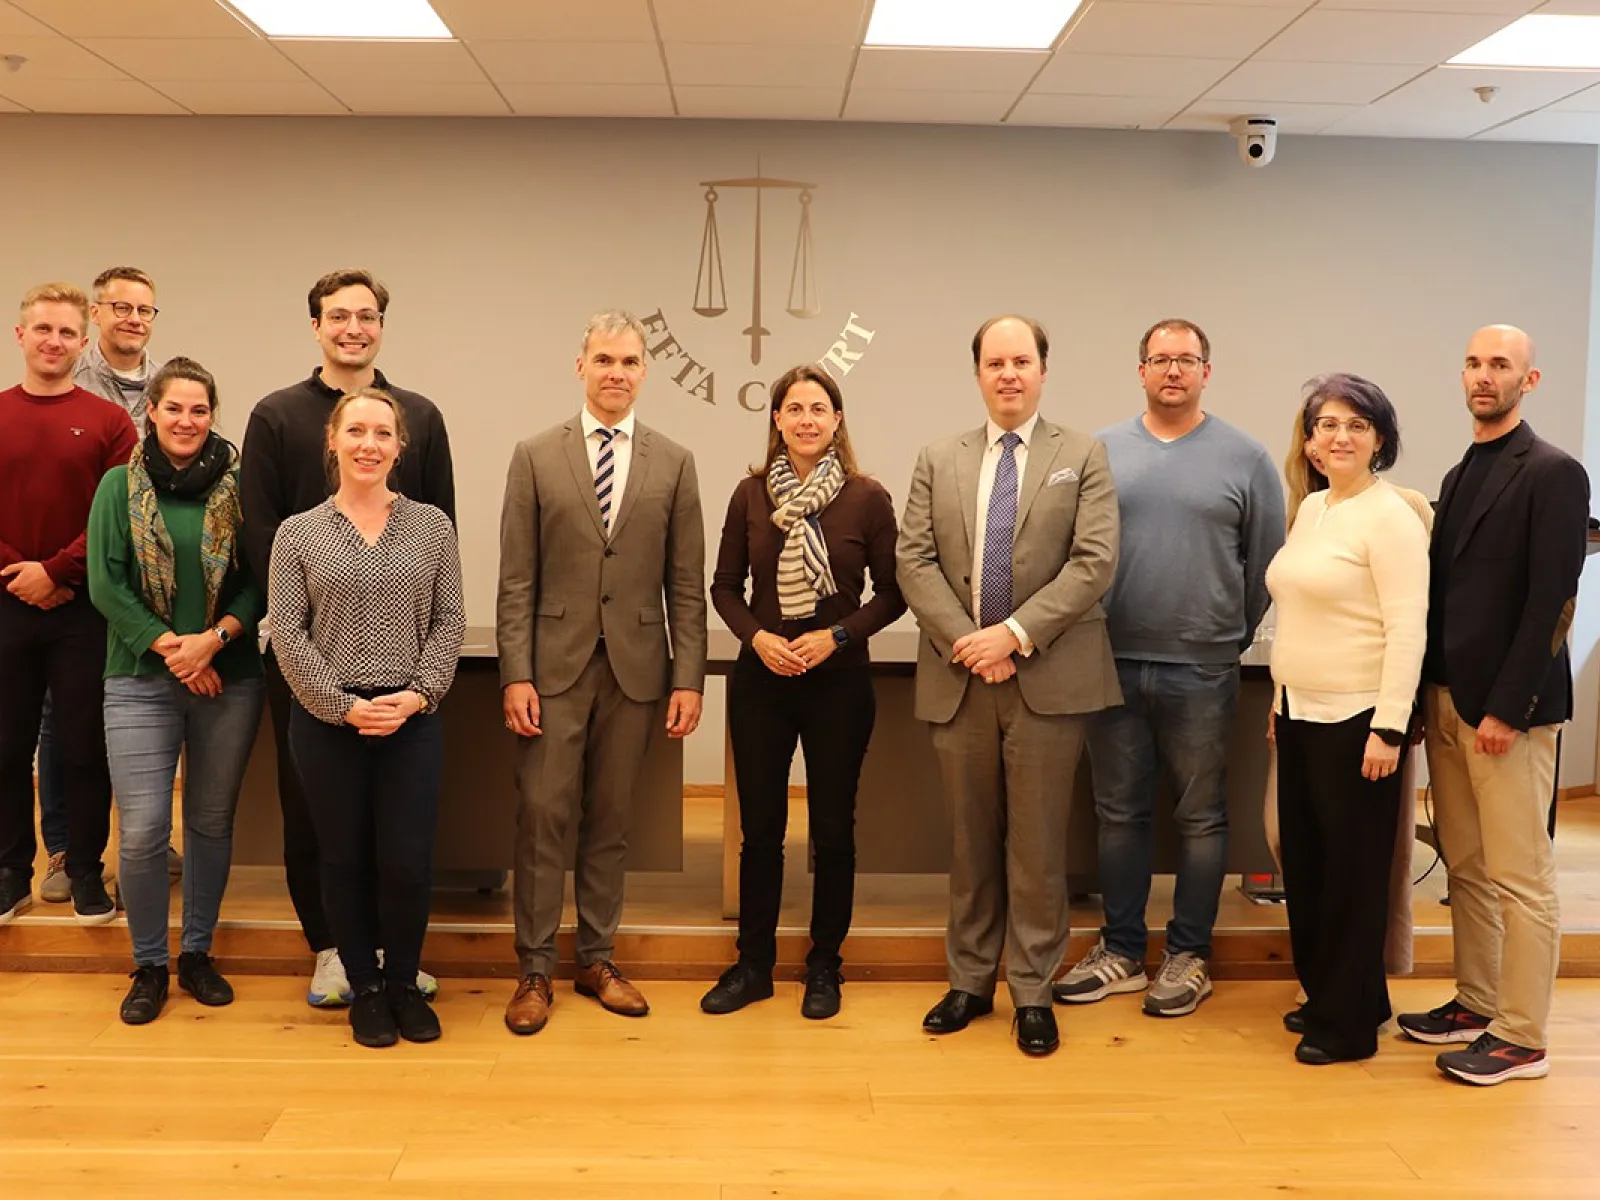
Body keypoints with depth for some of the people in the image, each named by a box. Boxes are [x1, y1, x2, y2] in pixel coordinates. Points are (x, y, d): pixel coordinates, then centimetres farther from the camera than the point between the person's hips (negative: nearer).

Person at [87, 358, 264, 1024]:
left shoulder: (237, 487, 2)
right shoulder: (119, 486, 3)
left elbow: (261, 581, 0)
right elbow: (105, 583, -3)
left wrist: (213, 638, -15)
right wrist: (170, 648, -11)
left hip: (229, 681, 1)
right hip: (142, 682, -1)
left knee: (212, 824, 11)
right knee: (142, 832, -4)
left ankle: (198, 954, 27)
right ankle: (148, 965, 15)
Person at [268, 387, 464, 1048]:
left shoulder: (431, 525, 5)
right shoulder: (298, 532, 2)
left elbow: (449, 620, 3)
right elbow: (287, 632, -2)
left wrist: (419, 693, -10)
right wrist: (344, 705, -10)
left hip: (413, 720, 0)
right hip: (326, 721, 0)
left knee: (408, 863, -1)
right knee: (345, 861, 9)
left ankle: (404, 984, 22)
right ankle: (364, 988, 25)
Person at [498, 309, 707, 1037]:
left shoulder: (674, 464, 6)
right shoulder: (535, 458, 3)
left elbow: (686, 585, 4)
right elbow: (516, 580, 0)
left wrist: (688, 678, -2)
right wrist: (515, 674, -8)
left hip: (635, 668, 1)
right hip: (555, 666, -1)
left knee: (609, 820, 9)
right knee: (542, 816, 0)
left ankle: (597, 961, 22)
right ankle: (535, 969, 12)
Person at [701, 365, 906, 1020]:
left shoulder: (868, 498, -4)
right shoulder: (751, 493, 1)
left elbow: (892, 593, -1)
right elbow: (725, 586, 6)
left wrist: (835, 635, -13)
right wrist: (757, 636, -10)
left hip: (838, 679, -1)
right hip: (760, 678, 2)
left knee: (833, 829, 8)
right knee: (759, 828, 8)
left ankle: (824, 966, 24)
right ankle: (753, 964, 23)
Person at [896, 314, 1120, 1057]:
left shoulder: (1083, 457, 4)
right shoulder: (938, 461, 11)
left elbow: (1095, 562, -7)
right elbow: (914, 561, 2)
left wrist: (1016, 633, -15)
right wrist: (965, 643, -11)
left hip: (1047, 679, -2)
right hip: (958, 678, 3)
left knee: (1037, 844, 3)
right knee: (971, 841, 11)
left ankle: (1033, 992, 15)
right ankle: (969, 982, 23)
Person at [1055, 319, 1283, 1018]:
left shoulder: (1245, 459, 1)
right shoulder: (1101, 452, 5)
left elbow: (1266, 562, 4)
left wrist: (1231, 636, 4)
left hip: (1201, 672, -2)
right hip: (1114, 664, 2)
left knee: (1201, 818, 7)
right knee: (1119, 813, 10)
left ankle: (1189, 956, 20)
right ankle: (1122, 952, 22)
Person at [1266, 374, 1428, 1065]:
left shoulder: (1390, 518, -12)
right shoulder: (1310, 509, 12)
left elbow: (1407, 630, -16)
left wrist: (1389, 728, -20)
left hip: (1356, 718, -8)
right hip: (1301, 713, 8)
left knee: (1353, 870, 2)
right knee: (1304, 862, 13)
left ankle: (1349, 1022, 15)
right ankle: (1323, 994, 28)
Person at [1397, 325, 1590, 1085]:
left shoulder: (1553, 474, -8)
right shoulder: (1459, 476, 15)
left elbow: (1551, 600, -14)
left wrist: (1507, 707, -17)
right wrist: (1430, 692, 8)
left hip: (1505, 706, -7)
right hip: (1447, 699, 7)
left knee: (1519, 877, 0)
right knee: (1465, 867, 13)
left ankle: (1522, 1039, 8)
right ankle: (1476, 1003, 24)